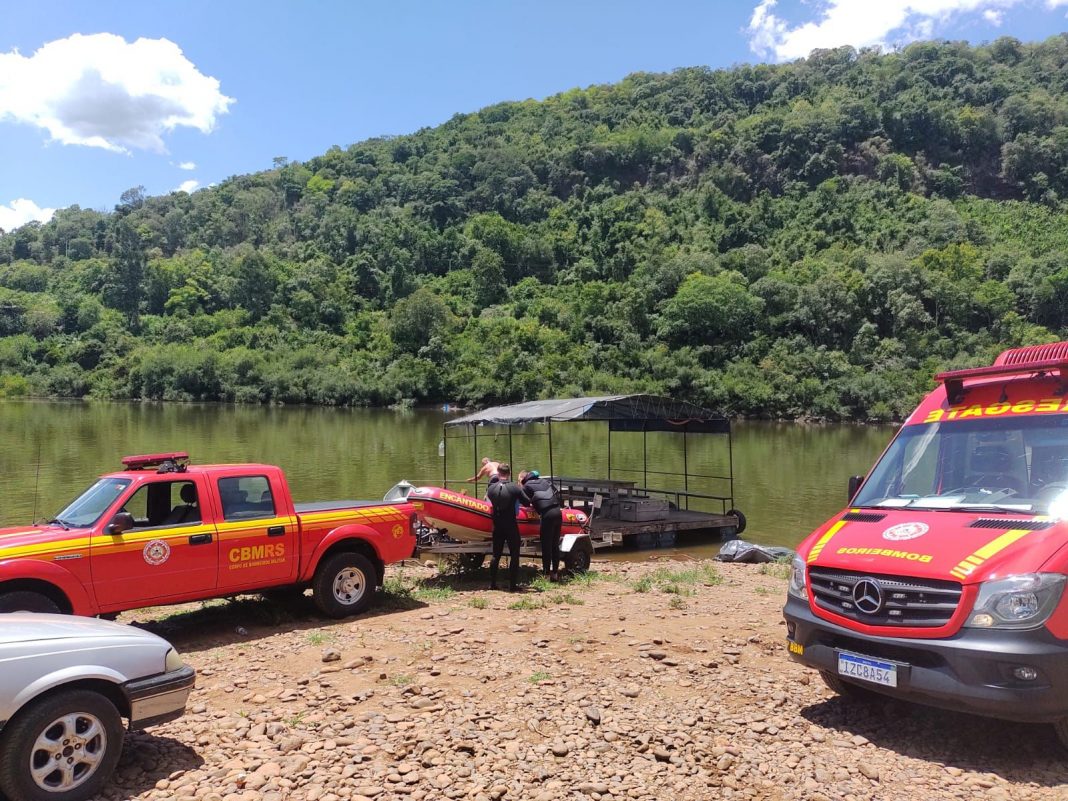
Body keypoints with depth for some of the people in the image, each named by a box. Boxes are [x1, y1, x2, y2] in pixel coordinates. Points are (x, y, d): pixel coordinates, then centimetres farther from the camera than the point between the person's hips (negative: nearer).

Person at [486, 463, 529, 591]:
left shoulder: (491, 488, -3)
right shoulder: (514, 488, -12)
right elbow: (527, 503, -4)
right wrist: (518, 500, 16)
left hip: (497, 527, 4)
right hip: (511, 526, -4)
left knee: (496, 555, 15)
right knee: (514, 555, 5)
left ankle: (492, 584, 17)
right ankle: (512, 585, 2)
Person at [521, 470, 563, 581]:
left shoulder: (527, 486, 7)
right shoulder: (545, 481, 22)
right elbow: (558, 495, 22)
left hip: (547, 514, -6)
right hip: (558, 512, 6)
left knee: (546, 545, 2)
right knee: (555, 545, 13)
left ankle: (547, 573, 3)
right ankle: (555, 571, 17)